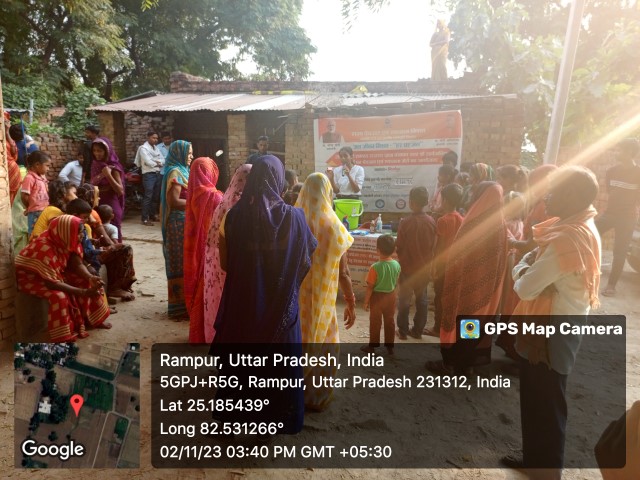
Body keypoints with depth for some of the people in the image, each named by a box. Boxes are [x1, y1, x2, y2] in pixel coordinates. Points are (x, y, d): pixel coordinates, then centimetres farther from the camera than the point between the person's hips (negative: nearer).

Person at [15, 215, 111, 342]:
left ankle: (94, 319, 7)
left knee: (86, 281, -5)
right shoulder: (45, 250, -35)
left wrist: (90, 277, -27)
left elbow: (77, 264, -6)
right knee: (59, 296, -32)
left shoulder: (66, 241, -12)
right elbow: (51, 283, -36)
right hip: (31, 279, -8)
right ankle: (63, 339, -22)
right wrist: (84, 292, -39)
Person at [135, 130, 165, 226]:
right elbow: (148, 162, -16)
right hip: (149, 174, -7)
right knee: (148, 196, -10)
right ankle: (145, 219, -9)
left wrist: (157, 162, -10)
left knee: (156, 196, 12)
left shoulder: (156, 148, 17)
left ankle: (152, 215, 24)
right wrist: (158, 163, -1)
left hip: (158, 174, 7)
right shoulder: (143, 148, -5)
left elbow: (163, 160, 9)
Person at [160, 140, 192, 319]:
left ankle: (182, 301, 23)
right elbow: (174, 201, -22)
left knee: (184, 263, 14)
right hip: (179, 223, -10)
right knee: (181, 264, -4)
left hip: (184, 222, 10)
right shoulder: (175, 172, -14)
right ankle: (180, 306, 5)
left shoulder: (181, 170, 17)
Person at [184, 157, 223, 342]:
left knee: (197, 288, 17)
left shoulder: (193, 195, 2)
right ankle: (207, 333, 16)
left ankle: (197, 331, 28)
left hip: (195, 249, 7)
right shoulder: (214, 196, -19)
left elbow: (193, 224, 9)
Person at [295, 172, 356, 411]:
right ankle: (316, 396, 28)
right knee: (323, 344, 18)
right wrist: (351, 303, 3)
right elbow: (343, 273, -10)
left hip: (294, 297, 2)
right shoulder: (333, 227, -14)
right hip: (321, 299, -2)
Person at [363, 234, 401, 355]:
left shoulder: (375, 267, -24)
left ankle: (372, 346, 23)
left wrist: (366, 301, -6)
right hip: (391, 296, 4)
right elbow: (396, 283, 4)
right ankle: (390, 346, 27)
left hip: (377, 297, -4)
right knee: (389, 321, 17)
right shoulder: (397, 265, -9)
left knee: (375, 322, 10)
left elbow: (370, 287, -17)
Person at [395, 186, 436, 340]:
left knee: (404, 300, 9)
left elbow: (399, 247, -10)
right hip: (424, 267, 4)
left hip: (408, 268, -3)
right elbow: (433, 244, 5)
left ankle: (403, 331, 16)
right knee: (422, 299, 15)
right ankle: (418, 330, 23)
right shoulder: (432, 222, -6)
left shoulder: (406, 223, -18)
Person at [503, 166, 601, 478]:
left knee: (545, 400, 8)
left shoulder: (567, 238, -29)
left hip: (553, 328, -10)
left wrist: (522, 267, -8)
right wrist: (532, 263, -5)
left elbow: (525, 288, -26)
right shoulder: (582, 227, 3)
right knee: (537, 395, 22)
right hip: (564, 321, 10)